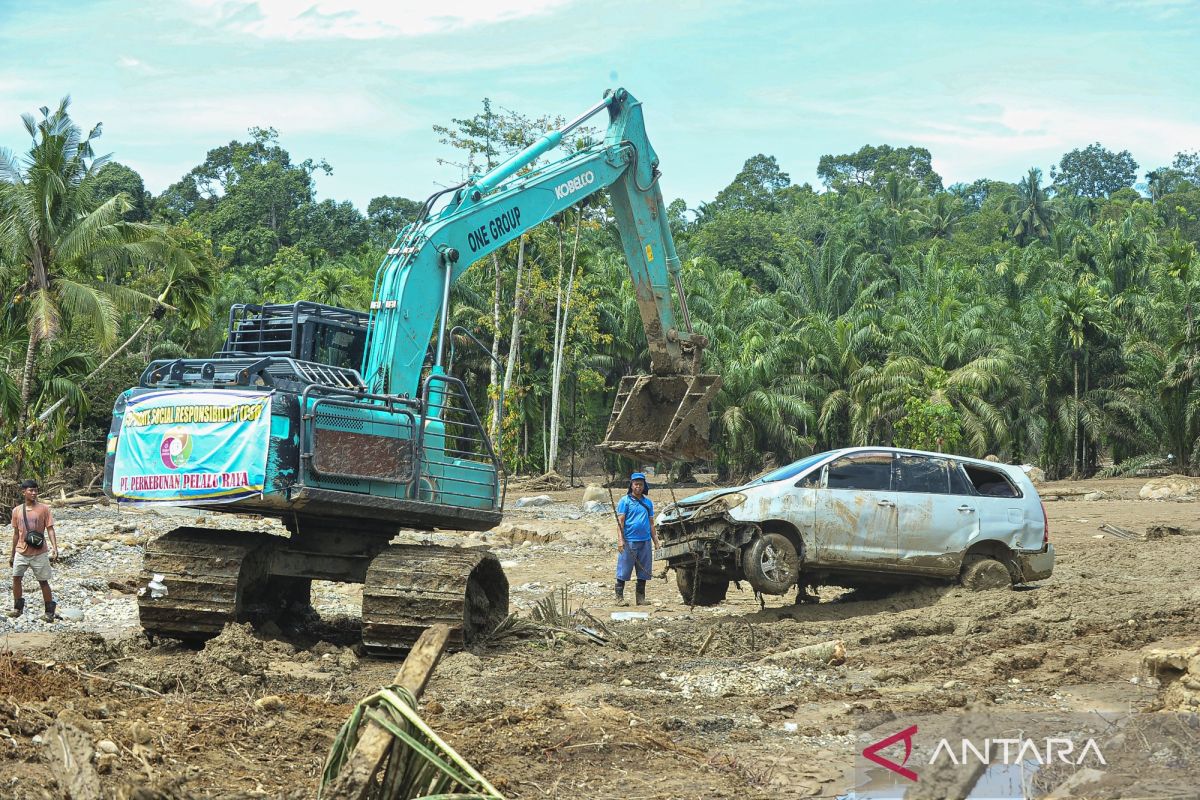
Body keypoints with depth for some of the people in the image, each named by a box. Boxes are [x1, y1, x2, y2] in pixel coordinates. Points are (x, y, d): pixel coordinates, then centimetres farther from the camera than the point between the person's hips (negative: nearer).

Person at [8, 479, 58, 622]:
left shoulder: (44, 508, -4)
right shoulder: (17, 511, 5)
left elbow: (50, 529, -6)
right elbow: (16, 533, 13)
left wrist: (55, 548, -18)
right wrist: (12, 554, 16)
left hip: (39, 552, -3)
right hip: (21, 552, 3)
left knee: (43, 581, 1)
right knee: (16, 578, -3)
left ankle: (49, 611, 10)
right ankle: (18, 607, 13)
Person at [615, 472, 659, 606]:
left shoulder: (648, 502, 15)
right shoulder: (625, 501, 1)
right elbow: (620, 521, -4)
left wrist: (656, 541, 17)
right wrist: (620, 539, -14)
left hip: (645, 541, 5)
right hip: (629, 541, -5)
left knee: (643, 572, 7)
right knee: (624, 571, -3)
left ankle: (641, 598, 16)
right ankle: (619, 597, 1)